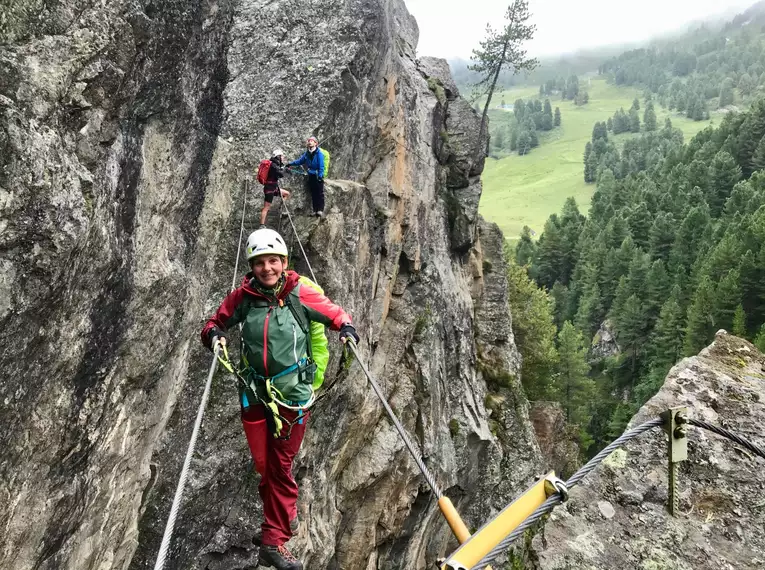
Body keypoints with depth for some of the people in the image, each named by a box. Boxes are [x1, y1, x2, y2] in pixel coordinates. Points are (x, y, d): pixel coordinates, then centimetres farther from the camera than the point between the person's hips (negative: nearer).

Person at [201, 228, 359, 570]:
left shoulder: (300, 293, -8)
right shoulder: (242, 296, -3)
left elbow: (335, 314, 2)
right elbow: (215, 323, 9)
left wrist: (347, 328, -19)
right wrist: (214, 335, -13)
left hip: (293, 392, -2)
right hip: (254, 393, 2)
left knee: (281, 467, 5)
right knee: (263, 465, 12)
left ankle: (274, 542, 18)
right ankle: (284, 515, 42)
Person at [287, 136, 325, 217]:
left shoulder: (319, 153, -11)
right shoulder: (307, 153, 9)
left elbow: (321, 165, -15)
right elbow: (300, 161, 21)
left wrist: (320, 176, -20)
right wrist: (291, 164, 19)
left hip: (318, 175, -6)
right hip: (311, 176, 6)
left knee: (320, 193, -7)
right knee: (313, 194, 7)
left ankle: (320, 210, -10)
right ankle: (315, 210, 11)